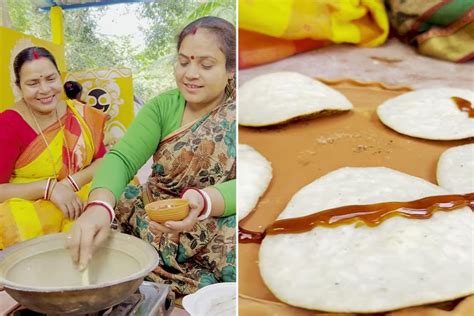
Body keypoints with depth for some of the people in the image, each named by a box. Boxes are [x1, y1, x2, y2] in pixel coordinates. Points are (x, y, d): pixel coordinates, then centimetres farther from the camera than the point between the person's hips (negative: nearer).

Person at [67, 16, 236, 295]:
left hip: (219, 225, -3)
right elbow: (122, 158, -14)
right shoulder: (163, 106, 0)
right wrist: (99, 205, -36)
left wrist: (203, 201, -43)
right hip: (153, 219, 4)